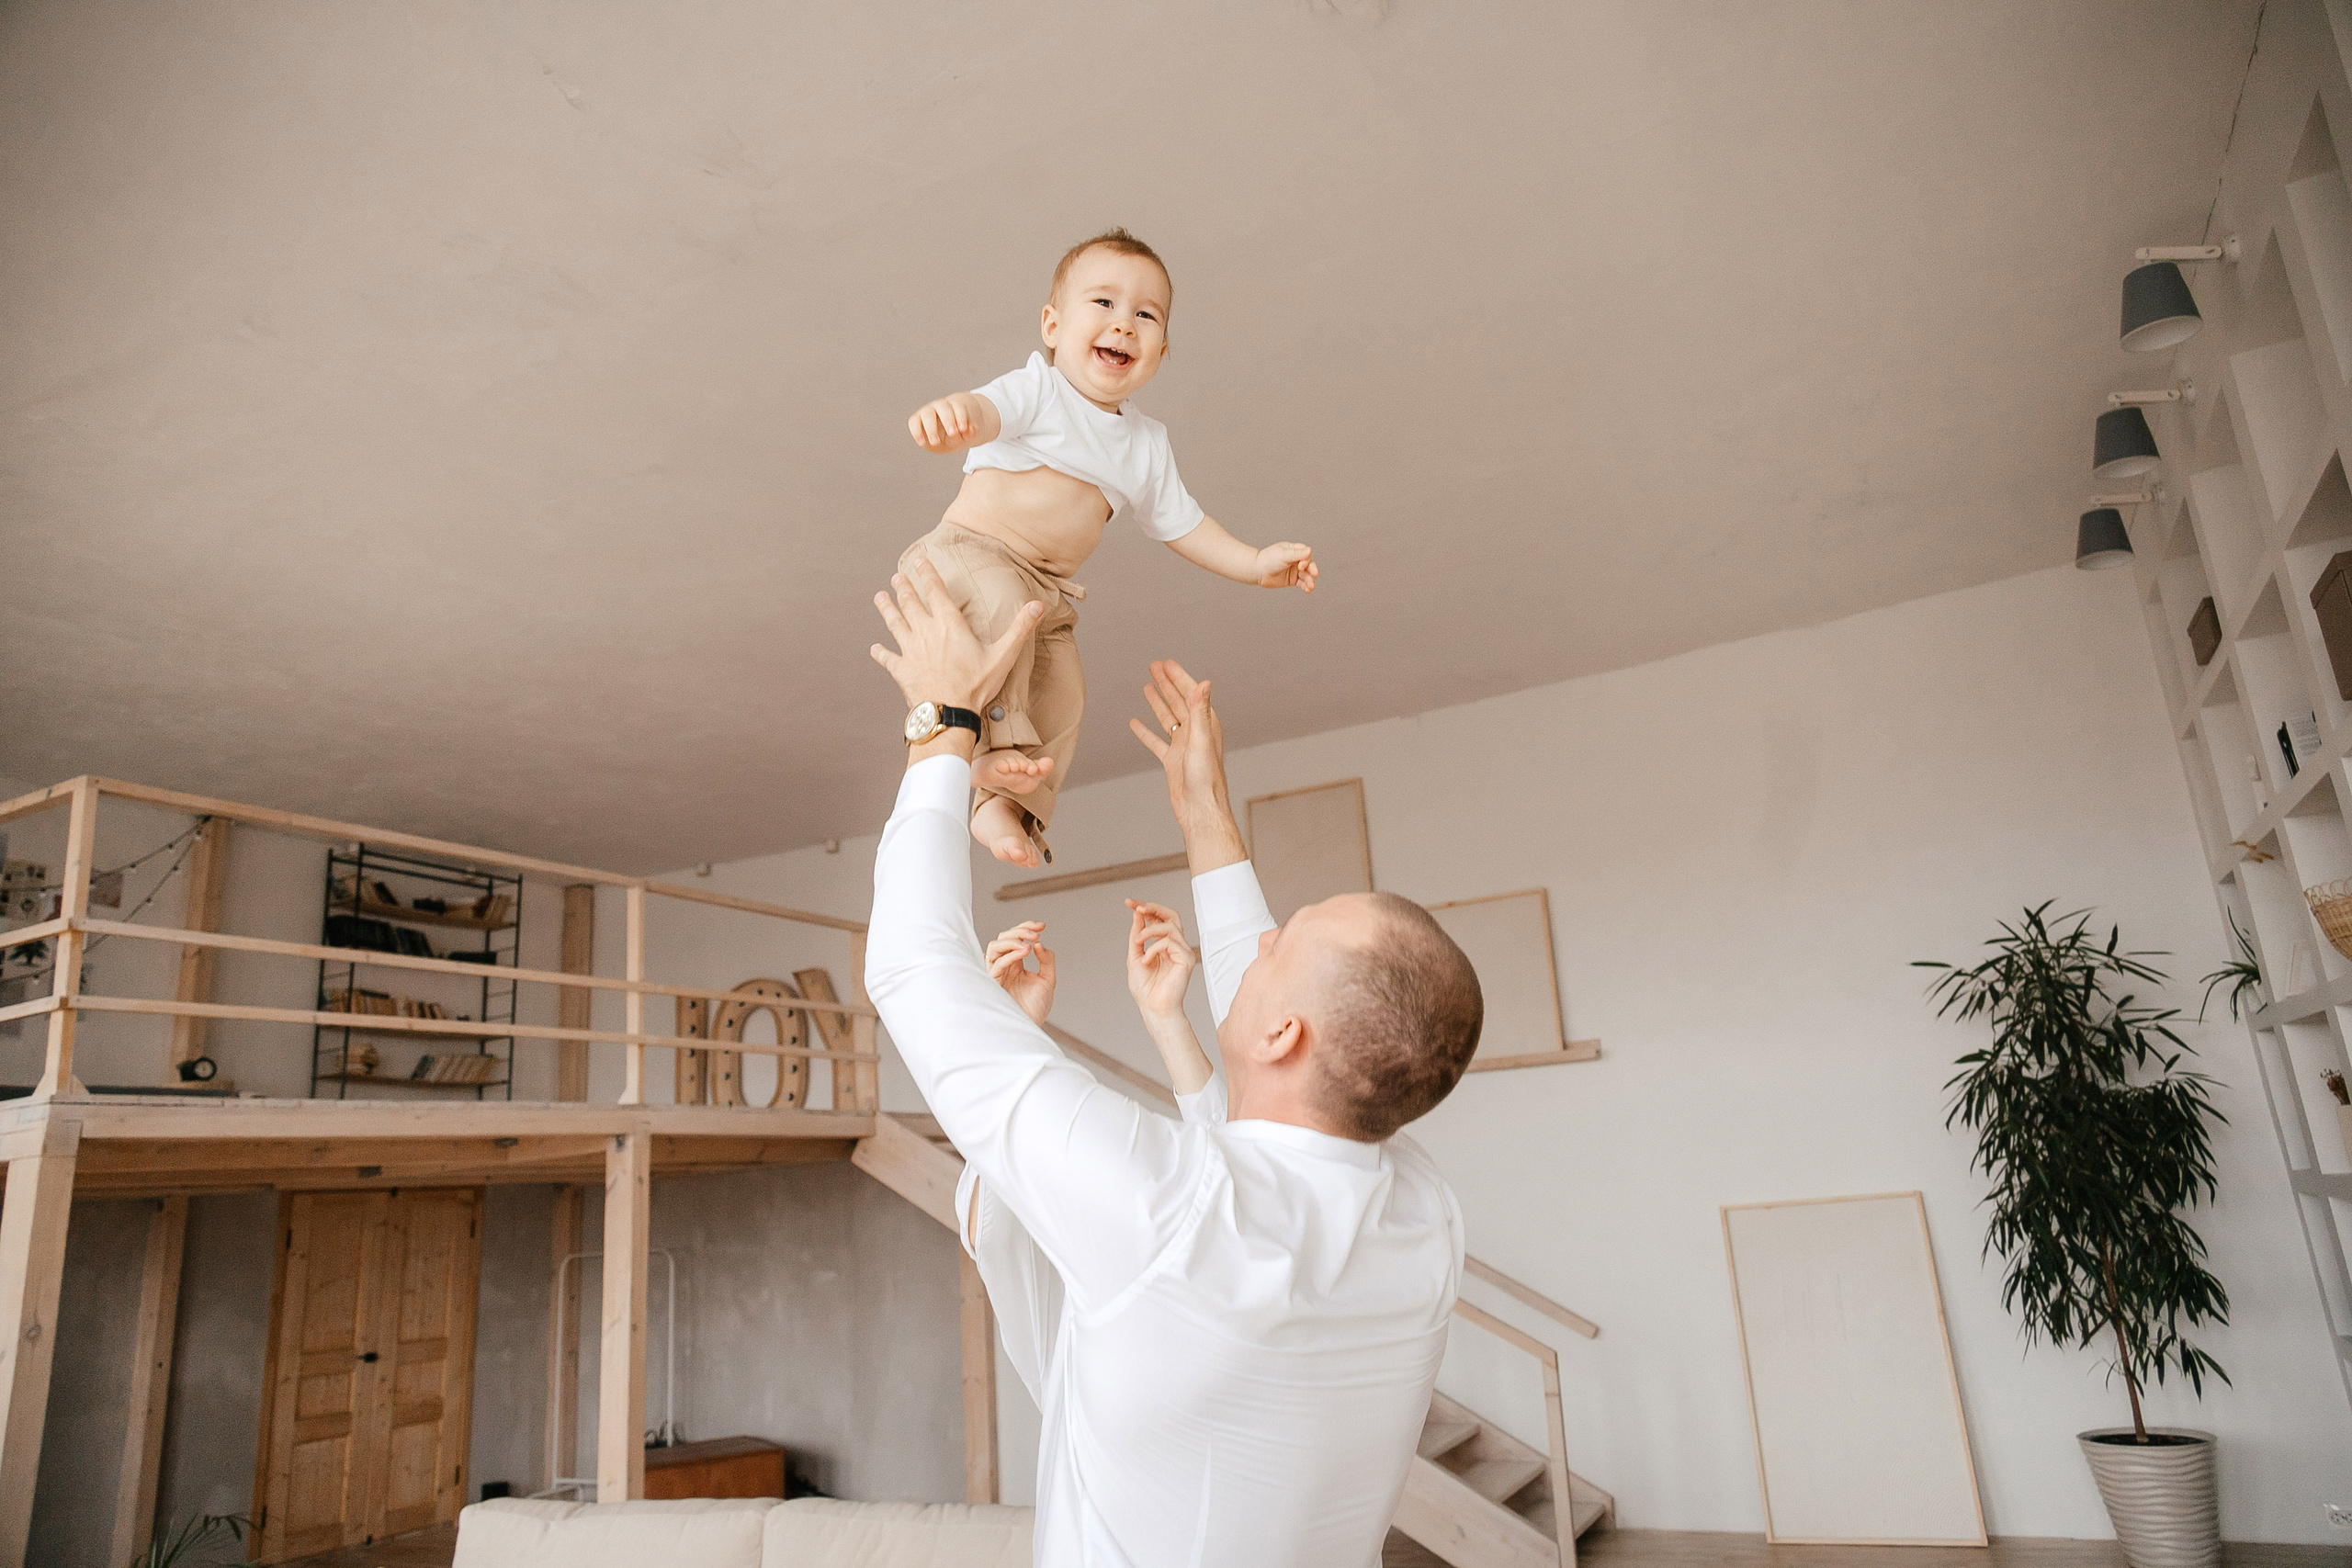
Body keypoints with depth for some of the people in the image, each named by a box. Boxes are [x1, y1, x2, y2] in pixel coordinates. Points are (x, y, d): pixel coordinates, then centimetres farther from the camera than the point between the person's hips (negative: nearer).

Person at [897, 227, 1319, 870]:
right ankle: (991, 747, -28)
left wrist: (1255, 563, 11)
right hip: (970, 550, -6)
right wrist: (949, 416, -55)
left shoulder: (1147, 444, 11)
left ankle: (1007, 804, 8)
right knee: (999, 602, -35)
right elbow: (986, 410, -30)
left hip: (1048, 595, 6)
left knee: (1063, 695, -6)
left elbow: (1179, 521, 20)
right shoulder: (1037, 391, -9)